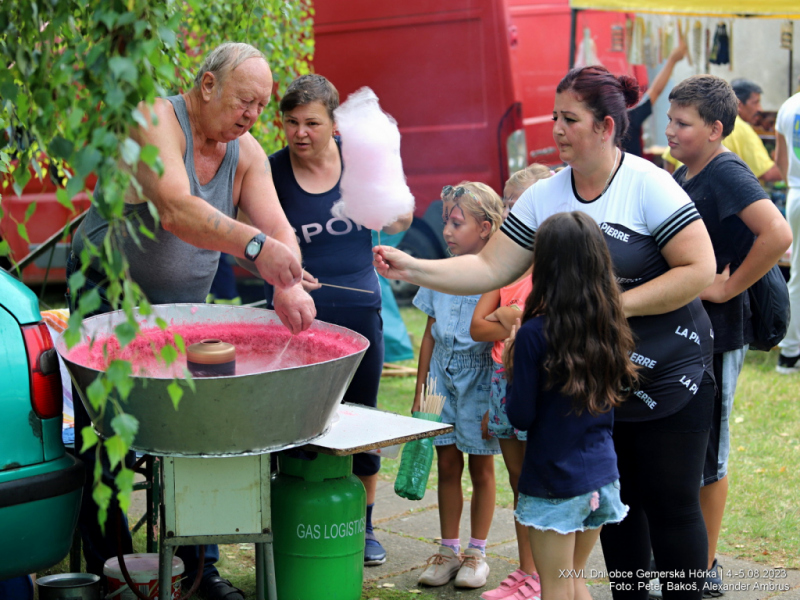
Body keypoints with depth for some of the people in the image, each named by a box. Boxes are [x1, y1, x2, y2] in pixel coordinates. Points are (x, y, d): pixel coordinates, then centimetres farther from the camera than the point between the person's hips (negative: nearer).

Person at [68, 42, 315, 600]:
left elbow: (278, 228, -9)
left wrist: (289, 286, -31)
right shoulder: (155, 121, -20)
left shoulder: (247, 153, 0)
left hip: (185, 305, 6)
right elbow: (176, 209, -35)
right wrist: (254, 245, -47)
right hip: (110, 300, -6)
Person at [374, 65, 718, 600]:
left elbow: (700, 270, -18)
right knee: (615, 500, 14)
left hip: (668, 377, -5)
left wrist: (615, 303, -20)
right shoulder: (544, 198, 2)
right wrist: (412, 268, -11)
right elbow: (489, 269, 0)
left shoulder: (649, 186, -14)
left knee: (672, 506, 1)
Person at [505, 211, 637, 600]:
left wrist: (511, 363, 0)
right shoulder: (609, 328, 0)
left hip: (553, 479, -6)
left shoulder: (534, 334, -17)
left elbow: (521, 416, -15)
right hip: (601, 472, 6)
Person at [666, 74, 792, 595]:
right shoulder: (684, 176, 10)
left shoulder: (727, 174, -17)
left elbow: (778, 234, -32)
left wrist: (728, 288, -24)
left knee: (706, 454, 2)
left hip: (717, 332, -9)